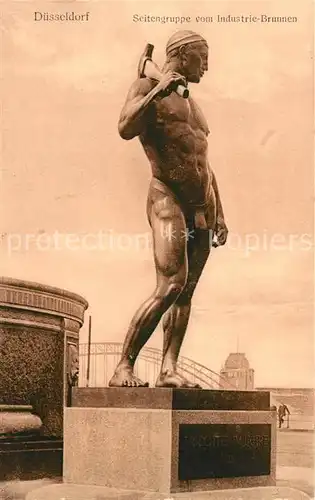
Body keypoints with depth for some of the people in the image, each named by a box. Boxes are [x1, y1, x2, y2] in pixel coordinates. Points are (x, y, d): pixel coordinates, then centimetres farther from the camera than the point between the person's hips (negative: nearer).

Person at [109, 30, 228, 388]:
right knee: (170, 286, -21)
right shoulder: (147, 87, 5)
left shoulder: (193, 107, 27)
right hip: (168, 199, -8)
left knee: (186, 292, -2)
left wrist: (219, 214, 20)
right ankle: (124, 368, -15)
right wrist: (157, 90, -17)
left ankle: (169, 369, -5)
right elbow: (126, 129, -16)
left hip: (201, 208, 8)